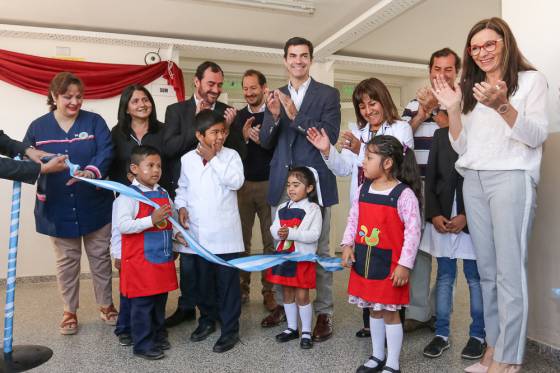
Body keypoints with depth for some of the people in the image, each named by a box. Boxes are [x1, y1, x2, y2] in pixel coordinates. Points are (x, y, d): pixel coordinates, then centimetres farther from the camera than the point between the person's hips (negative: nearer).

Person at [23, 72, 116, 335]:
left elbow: (106, 150, -17)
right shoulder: (38, 126, 2)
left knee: (100, 256, 12)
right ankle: (69, 311, 31)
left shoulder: (94, 121, -3)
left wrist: (92, 171, -35)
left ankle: (106, 305, 29)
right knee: (67, 260, 13)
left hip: (94, 205, -1)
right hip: (57, 208, 1)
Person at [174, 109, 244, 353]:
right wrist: (182, 206, -1)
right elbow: (183, 187, 16)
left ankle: (230, 329, 18)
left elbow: (236, 182, -19)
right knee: (203, 280, 17)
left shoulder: (230, 156, -3)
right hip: (198, 232, 3)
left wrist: (213, 158, -16)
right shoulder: (187, 159, 5)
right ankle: (207, 319, 37)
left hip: (225, 233, -3)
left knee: (227, 282, 4)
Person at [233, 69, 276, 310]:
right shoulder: (238, 116, 10)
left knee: (271, 240, 3)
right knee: (242, 239, 7)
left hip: (269, 184, -2)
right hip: (242, 184, 3)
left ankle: (269, 291, 14)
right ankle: (242, 288, 20)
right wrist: (244, 136, -11)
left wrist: (264, 140, -16)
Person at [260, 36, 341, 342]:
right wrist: (274, 116, -11)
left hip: (315, 181, -4)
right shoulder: (276, 97, 13)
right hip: (281, 183, 4)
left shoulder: (328, 94, 2)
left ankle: (323, 313, 15)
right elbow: (266, 142, 8)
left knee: (319, 249, 2)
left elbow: (330, 135, -10)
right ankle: (283, 304, 29)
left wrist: (295, 116, -17)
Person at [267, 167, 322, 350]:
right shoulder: (282, 208, 8)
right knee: (287, 294, 15)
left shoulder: (313, 209, -9)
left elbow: (314, 235, -17)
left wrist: (291, 233, -24)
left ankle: (306, 332, 19)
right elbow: (273, 229, 5)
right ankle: (292, 328, 30)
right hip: (284, 255, 6)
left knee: (302, 295, 1)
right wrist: (279, 232, -18)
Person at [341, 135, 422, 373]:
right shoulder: (362, 190, 4)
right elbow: (353, 220, 11)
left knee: (390, 311, 6)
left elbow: (413, 231, -15)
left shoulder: (404, 194, -15)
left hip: (389, 263, -6)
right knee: (373, 309, 19)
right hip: (363, 260, 6)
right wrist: (347, 245, 1)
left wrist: (404, 264, -16)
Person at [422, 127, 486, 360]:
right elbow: (430, 178, 7)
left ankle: (477, 335, 20)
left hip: (472, 219, -3)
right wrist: (434, 214, -3)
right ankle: (441, 334, 19)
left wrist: (466, 216, -12)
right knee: (444, 277, 9)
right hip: (441, 218, 3)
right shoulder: (441, 134, 10)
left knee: (475, 277, 5)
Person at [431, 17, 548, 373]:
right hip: (473, 182, 5)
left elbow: (538, 136, -7)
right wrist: (453, 109, 1)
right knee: (487, 269, 8)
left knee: (509, 270, -7)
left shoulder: (531, 79, 5)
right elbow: (462, 147, 14)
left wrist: (502, 105, -20)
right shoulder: (472, 89, 19)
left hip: (512, 179, -5)